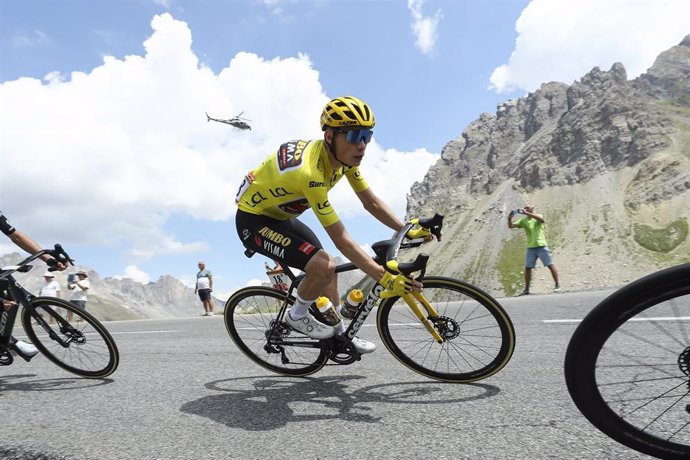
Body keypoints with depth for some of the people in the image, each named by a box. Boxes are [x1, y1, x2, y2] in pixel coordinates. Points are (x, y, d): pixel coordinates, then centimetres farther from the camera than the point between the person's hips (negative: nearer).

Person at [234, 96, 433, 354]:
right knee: (323, 266, -25)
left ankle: (340, 336, 25)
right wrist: (386, 278, -33)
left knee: (327, 267, 11)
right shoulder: (310, 172, -37)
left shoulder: (343, 154, -11)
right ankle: (297, 316, 3)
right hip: (253, 220, -9)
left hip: (279, 216, 9)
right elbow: (342, 241, -34)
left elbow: (371, 202, -2)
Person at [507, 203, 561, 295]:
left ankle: (557, 285, 13)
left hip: (541, 246, -3)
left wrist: (527, 213, -33)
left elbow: (541, 219, -26)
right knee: (527, 268, 2)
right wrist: (509, 218, -17)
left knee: (550, 265, 1)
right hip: (530, 247, 4)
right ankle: (526, 289, 10)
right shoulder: (523, 221, 9)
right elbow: (511, 226, 3)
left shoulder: (538, 216, -1)